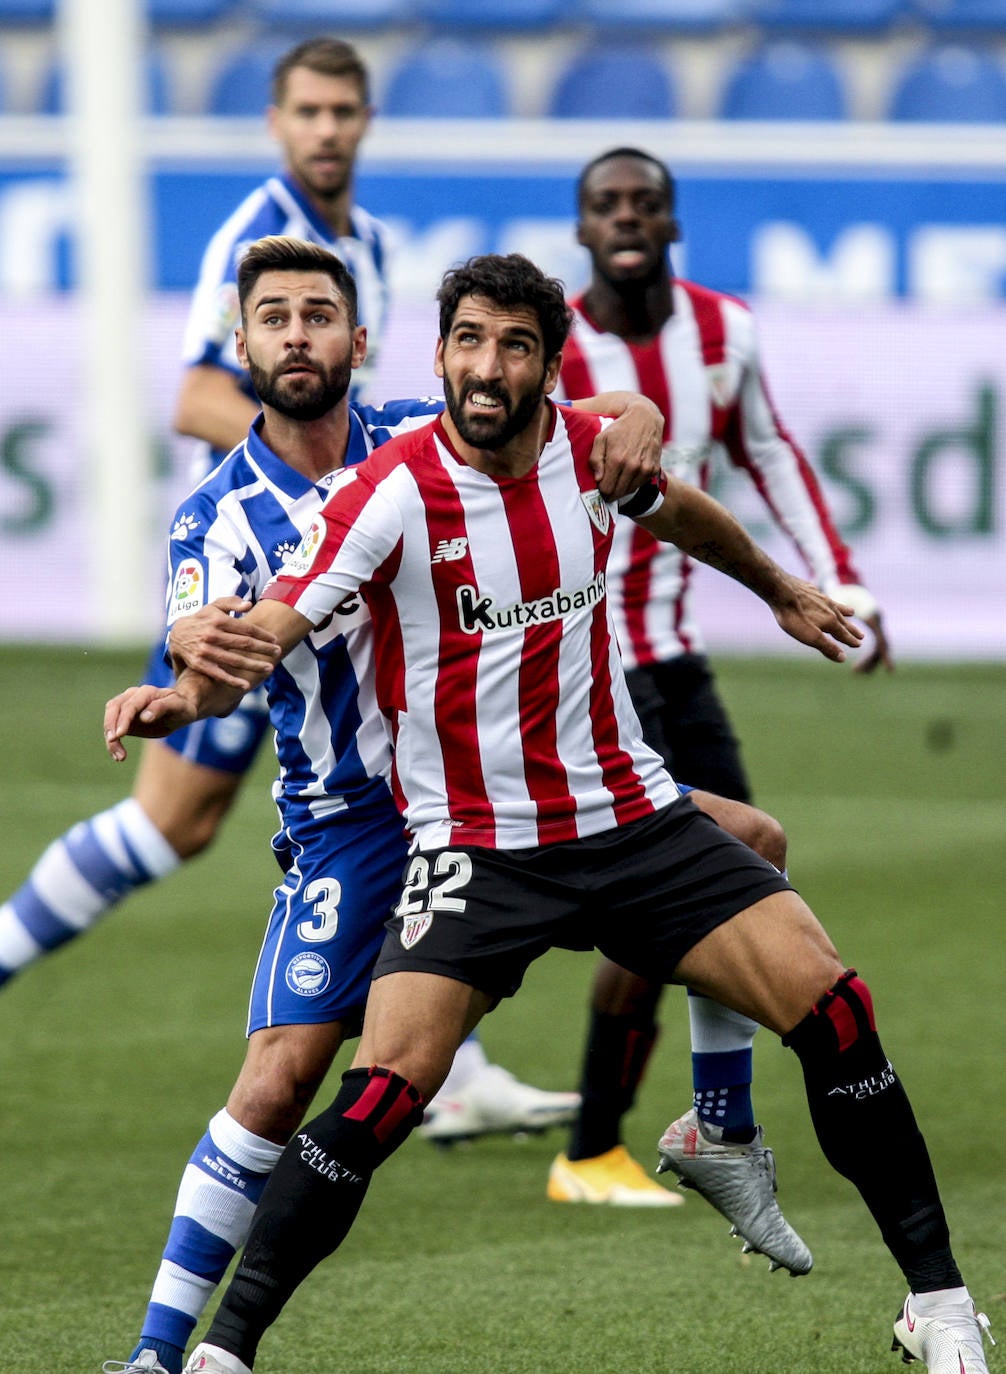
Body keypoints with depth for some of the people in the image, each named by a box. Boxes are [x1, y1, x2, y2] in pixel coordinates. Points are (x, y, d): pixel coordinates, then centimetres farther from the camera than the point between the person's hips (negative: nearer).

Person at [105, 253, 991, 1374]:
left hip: (629, 812, 4)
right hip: (471, 847, -4)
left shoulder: (592, 451, -1)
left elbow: (680, 513, 23)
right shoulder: (394, 493, -15)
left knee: (829, 1003, -7)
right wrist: (185, 692, -45)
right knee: (384, 1091, -21)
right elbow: (268, 628, -24)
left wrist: (781, 590, 40)